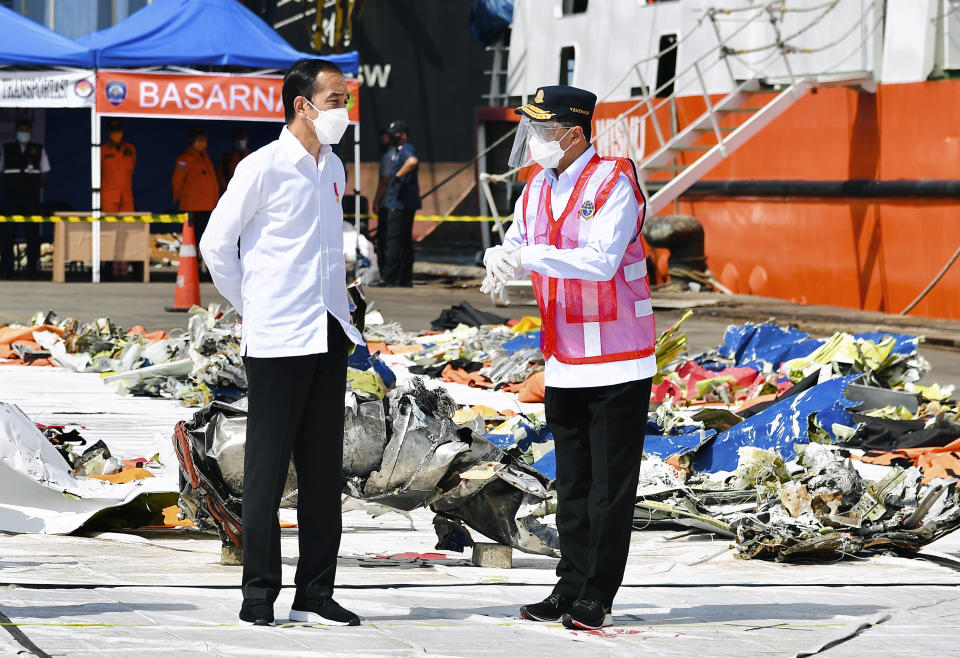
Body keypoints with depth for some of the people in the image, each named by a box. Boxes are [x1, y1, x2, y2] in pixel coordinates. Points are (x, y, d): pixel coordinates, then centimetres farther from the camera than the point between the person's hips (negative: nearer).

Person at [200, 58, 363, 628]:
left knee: (325, 469, 7)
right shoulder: (263, 168, -9)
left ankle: (315, 593, 13)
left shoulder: (333, 169, 12)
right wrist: (252, 306, 1)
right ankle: (259, 595, 4)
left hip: (328, 335, 7)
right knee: (268, 469, -2)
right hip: (278, 340, -7)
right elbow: (215, 244, -4)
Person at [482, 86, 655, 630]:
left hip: (617, 362, -7)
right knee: (572, 484, 11)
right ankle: (571, 588, 17)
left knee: (612, 486, -3)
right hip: (564, 364, 7)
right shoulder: (539, 187, 9)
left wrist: (532, 257, -27)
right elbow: (515, 244, 10)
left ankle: (597, 597, 0)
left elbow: (602, 260, -23)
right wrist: (501, 260, -14)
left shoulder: (613, 183, -13)